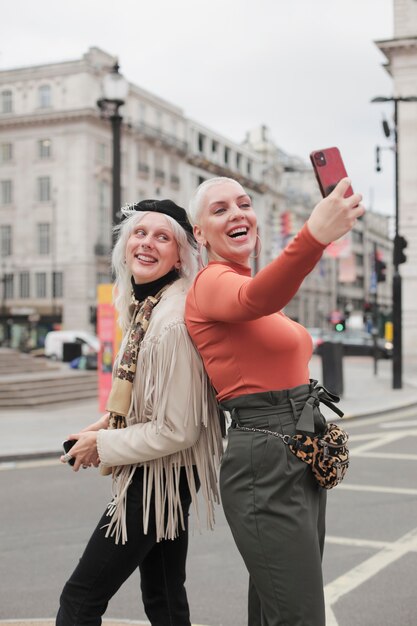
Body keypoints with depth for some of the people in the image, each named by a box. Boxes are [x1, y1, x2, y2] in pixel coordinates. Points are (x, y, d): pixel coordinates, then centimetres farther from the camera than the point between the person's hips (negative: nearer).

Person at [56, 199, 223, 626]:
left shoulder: (174, 321, -23)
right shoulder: (139, 306, 6)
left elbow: (177, 430, -23)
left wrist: (102, 444, -13)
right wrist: (108, 422, 7)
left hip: (159, 478, -9)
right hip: (150, 478, 9)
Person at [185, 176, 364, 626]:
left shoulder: (244, 281, 17)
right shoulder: (212, 282, -13)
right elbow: (255, 300, -37)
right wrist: (313, 236, -54)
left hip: (300, 461, 9)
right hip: (265, 467, -9)